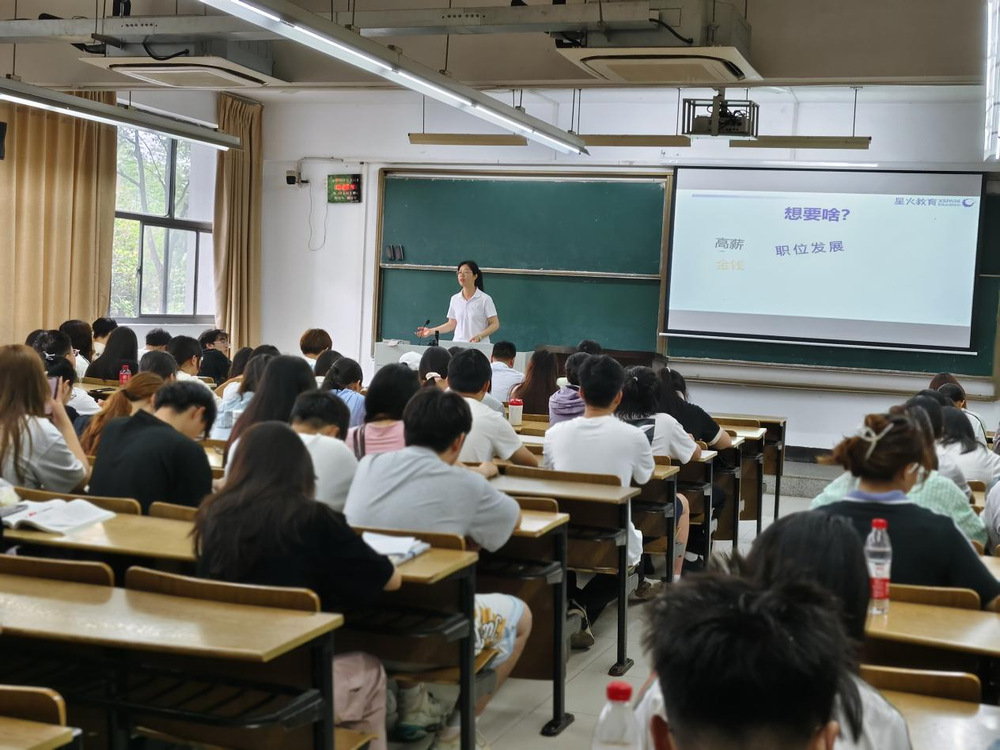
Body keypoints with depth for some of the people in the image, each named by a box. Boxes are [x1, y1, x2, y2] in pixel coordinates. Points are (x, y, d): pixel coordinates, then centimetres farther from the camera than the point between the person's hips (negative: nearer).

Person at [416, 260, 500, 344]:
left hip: (479, 346, -4)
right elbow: (451, 324, 16)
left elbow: (495, 324, -3)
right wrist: (431, 331, 6)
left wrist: (480, 336, -19)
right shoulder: (455, 299, 10)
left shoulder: (485, 299, -3)